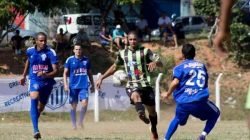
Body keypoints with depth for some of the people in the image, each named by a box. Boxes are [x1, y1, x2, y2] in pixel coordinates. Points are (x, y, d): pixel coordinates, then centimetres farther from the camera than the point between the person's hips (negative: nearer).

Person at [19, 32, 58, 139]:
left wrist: (46, 75, -36)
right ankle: (36, 130, -34)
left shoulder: (51, 52, -12)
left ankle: (34, 120, 49)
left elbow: (55, 70, -17)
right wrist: (24, 76, 26)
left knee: (41, 106, 15)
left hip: (47, 81, 1)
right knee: (34, 100, -26)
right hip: (34, 80, -1)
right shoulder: (30, 51, -2)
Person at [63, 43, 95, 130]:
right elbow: (65, 73, 2)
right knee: (74, 106, 3)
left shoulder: (86, 60, 9)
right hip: (73, 86, -1)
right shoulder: (70, 60, 1)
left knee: (84, 103, -14)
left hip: (84, 86, 1)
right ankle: (74, 124, 15)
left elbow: (89, 73, 19)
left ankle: (81, 121, 6)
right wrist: (65, 84, -9)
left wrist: (92, 85, 18)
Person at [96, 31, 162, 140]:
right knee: (136, 96, -37)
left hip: (145, 84, 0)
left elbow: (160, 63, -7)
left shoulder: (145, 51, 0)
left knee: (151, 110, 11)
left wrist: (155, 63, -32)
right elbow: (114, 67, 23)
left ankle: (154, 131, 36)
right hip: (131, 85, 0)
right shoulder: (123, 53, 9)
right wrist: (101, 78, 18)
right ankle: (142, 114, -63)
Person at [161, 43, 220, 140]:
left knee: (177, 119, 30)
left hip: (183, 103, 1)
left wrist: (167, 94, 4)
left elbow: (175, 82, -9)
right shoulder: (202, 66, 16)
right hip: (200, 102, -1)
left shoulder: (180, 67, 6)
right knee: (215, 114, 24)